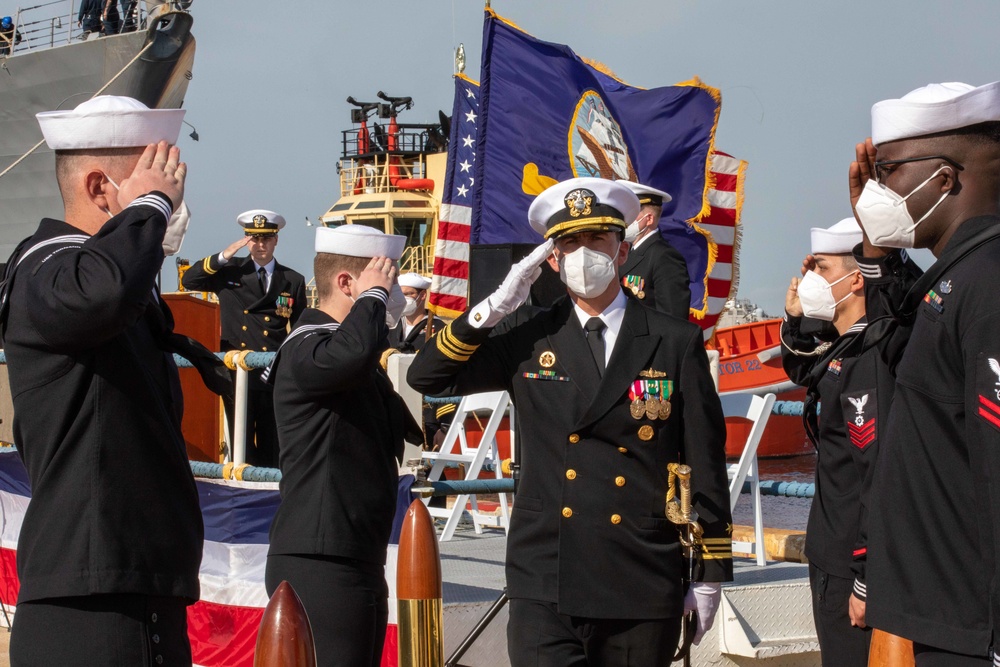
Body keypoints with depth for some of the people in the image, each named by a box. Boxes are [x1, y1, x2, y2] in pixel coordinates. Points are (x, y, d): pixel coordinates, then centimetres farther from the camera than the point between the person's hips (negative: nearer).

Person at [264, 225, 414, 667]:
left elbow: (400, 430, 27)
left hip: (357, 561, 10)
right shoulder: (305, 349, -13)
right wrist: (373, 295, -20)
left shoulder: (360, 369, 19)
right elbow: (349, 354, -37)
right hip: (320, 564, -10)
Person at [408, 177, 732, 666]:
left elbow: (705, 465, 2)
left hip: (643, 587, 0)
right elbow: (427, 376, 5)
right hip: (546, 585, 0)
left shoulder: (676, 343, 0)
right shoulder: (526, 337, 5)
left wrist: (711, 573, 2)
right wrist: (494, 308, -7)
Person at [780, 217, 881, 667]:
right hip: (833, 555, 10)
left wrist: (867, 583, -24)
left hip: (855, 566, -10)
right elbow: (802, 372, 31)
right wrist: (794, 317, 11)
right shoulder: (847, 350, 8)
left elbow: (882, 476, -26)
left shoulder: (869, 360, -22)